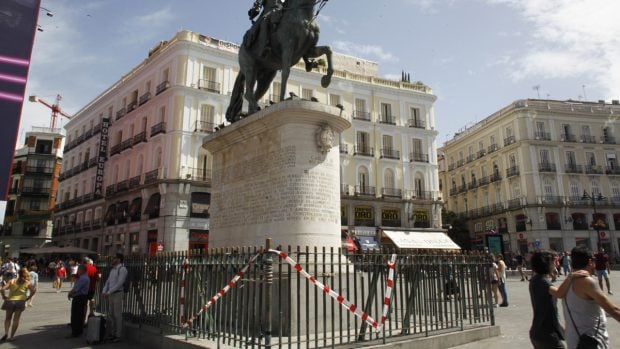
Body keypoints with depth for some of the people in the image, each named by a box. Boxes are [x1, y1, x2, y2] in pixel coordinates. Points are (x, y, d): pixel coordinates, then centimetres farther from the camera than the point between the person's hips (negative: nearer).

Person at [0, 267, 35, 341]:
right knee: (16, 319, 7)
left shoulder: (11, 281, 4)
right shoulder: (27, 283, 4)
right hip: (20, 302, -1)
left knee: (8, 318, 19)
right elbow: (33, 290, -8)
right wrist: (28, 298, 3)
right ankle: (12, 336, 7)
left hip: (10, 301, 1)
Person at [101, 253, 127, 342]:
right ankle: (112, 334, 22)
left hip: (117, 294, -8)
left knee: (118, 315, -2)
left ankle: (118, 335, 5)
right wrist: (104, 291, -2)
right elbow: (108, 282, 14)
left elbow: (119, 283, -20)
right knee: (111, 315, 13)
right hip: (111, 295, 8)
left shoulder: (122, 269, -13)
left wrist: (108, 292, -20)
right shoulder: (113, 269, 15)